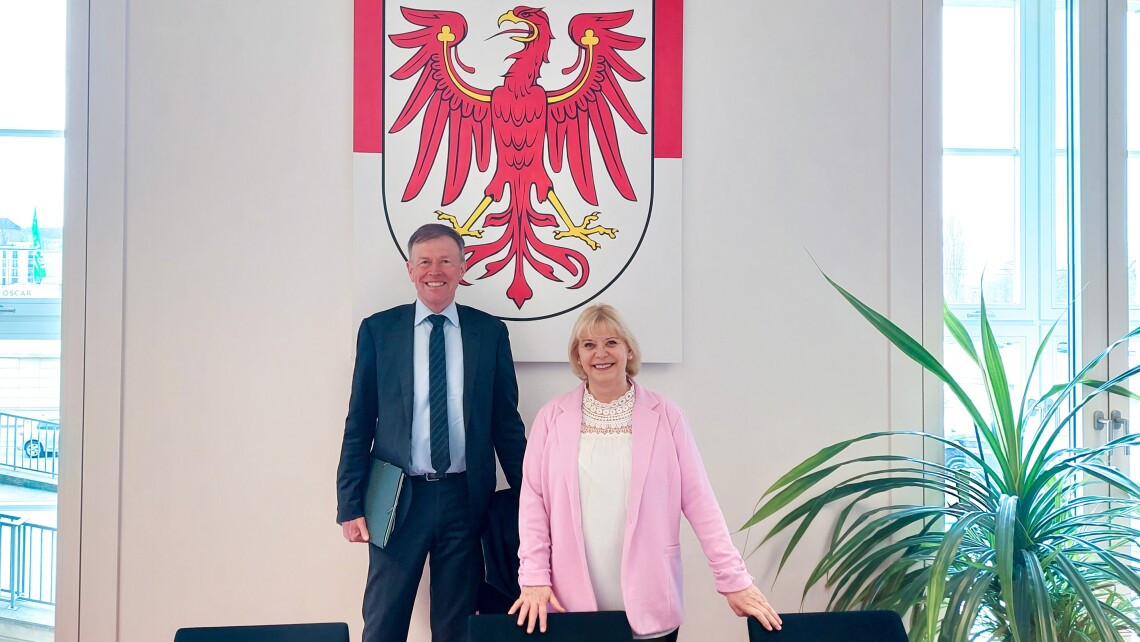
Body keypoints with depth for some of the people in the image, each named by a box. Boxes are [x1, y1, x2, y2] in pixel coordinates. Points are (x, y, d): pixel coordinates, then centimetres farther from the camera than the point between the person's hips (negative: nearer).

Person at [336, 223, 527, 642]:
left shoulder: (490, 332, 4)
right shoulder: (378, 330, 3)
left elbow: (506, 422, 8)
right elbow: (358, 425, 3)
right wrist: (350, 504, -2)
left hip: (466, 500, 1)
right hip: (399, 499, 0)